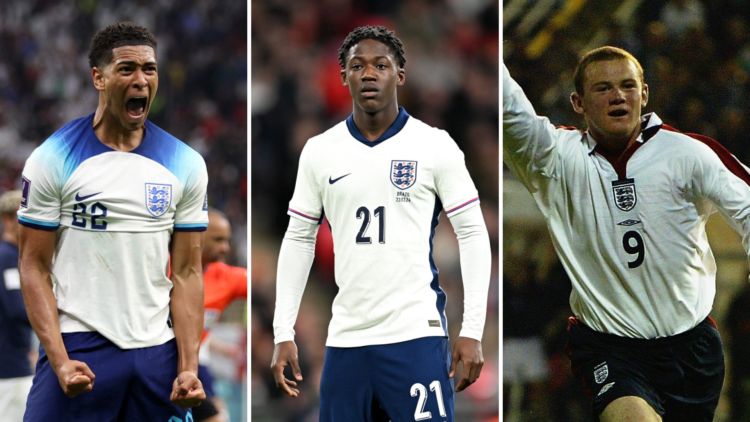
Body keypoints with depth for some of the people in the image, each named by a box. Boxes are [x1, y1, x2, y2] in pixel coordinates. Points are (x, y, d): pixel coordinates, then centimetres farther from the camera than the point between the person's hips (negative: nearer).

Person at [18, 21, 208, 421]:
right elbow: (34, 267, -3)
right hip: (79, 344, -3)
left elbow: (186, 273, 6)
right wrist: (60, 362, -14)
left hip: (157, 350, 3)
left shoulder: (185, 164, 6)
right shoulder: (53, 159, -2)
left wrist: (188, 367, -5)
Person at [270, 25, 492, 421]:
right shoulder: (319, 151, 9)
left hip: (417, 335, -3)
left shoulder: (435, 146, 1)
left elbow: (473, 233, 0)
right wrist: (283, 335, 7)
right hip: (346, 340, 3)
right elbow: (298, 239, 14)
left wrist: (472, 332, -7)